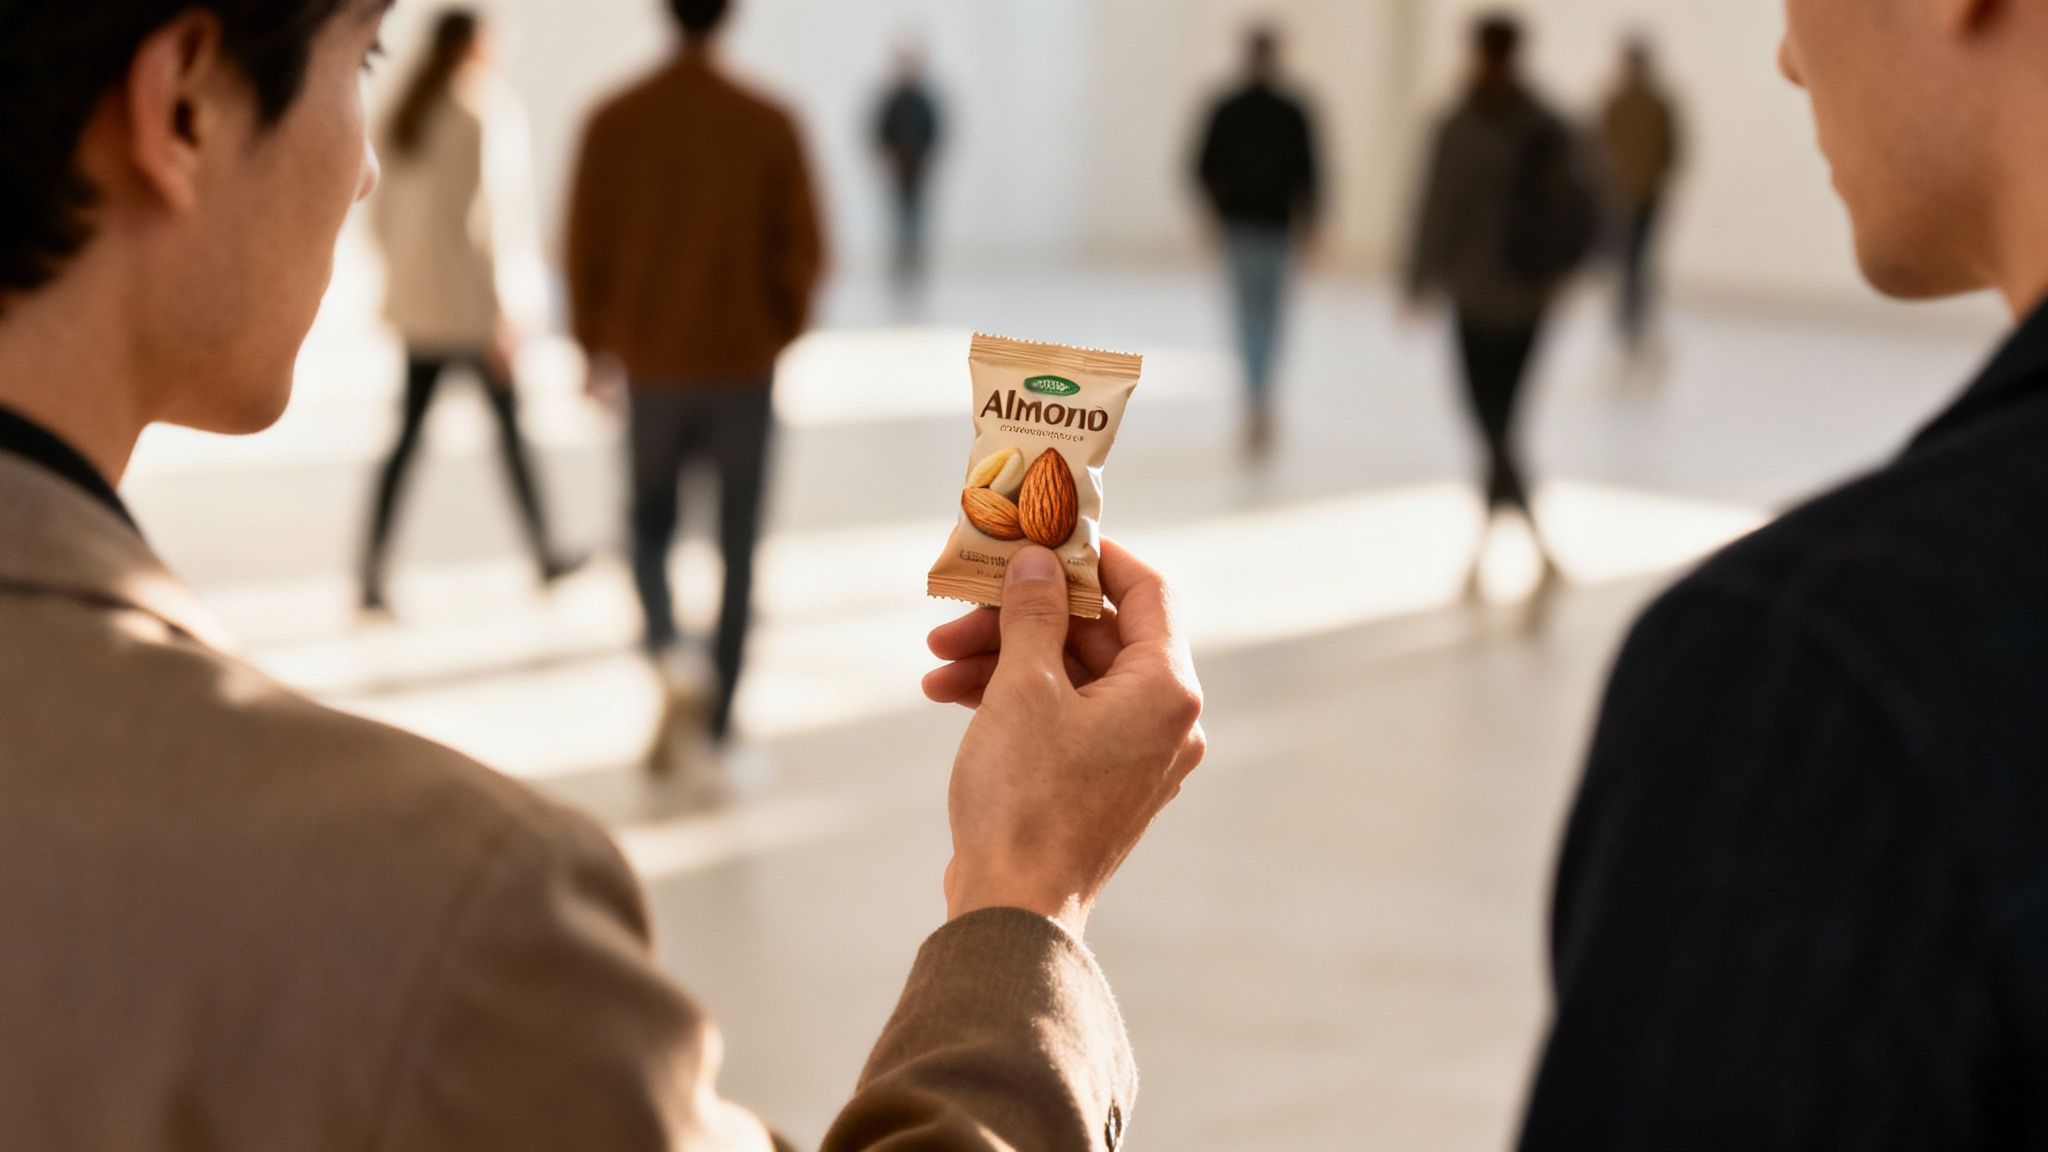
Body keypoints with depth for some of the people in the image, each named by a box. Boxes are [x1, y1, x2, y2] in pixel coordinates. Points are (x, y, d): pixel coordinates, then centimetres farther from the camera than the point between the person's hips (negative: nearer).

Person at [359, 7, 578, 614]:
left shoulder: (405, 118, 7)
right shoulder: (477, 117, -14)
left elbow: (383, 211, 11)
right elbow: (473, 220, -19)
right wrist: (497, 314, -17)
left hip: (416, 305, 6)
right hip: (469, 302, -6)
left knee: (409, 433, 5)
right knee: (509, 424, 11)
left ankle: (373, 576, -3)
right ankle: (545, 555, 25)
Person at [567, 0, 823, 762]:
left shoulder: (613, 121, -5)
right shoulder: (768, 126, -8)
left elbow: (585, 246, -2)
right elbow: (801, 249, -7)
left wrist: (597, 348, 11)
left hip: (649, 364, 1)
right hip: (742, 366, -1)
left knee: (651, 523, 19)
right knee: (737, 544, 10)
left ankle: (666, 649, -7)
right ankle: (720, 713, 12)